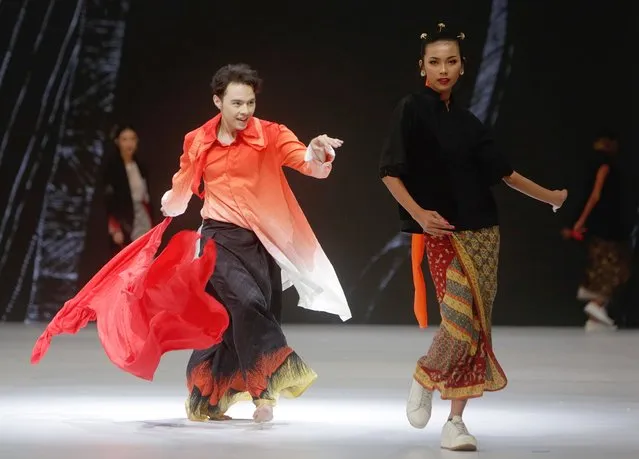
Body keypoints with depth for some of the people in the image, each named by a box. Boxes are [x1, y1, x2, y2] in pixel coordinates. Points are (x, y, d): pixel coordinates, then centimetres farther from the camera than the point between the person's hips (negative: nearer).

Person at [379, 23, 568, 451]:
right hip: (443, 232, -5)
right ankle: (424, 380, 12)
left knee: (476, 323, -1)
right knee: (460, 318, -18)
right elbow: (390, 172, -9)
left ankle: (455, 422, 5)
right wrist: (418, 212, -23)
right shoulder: (412, 110, -3)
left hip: (482, 230, 5)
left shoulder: (467, 121, 12)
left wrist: (549, 196, 26)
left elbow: (502, 170, 20)